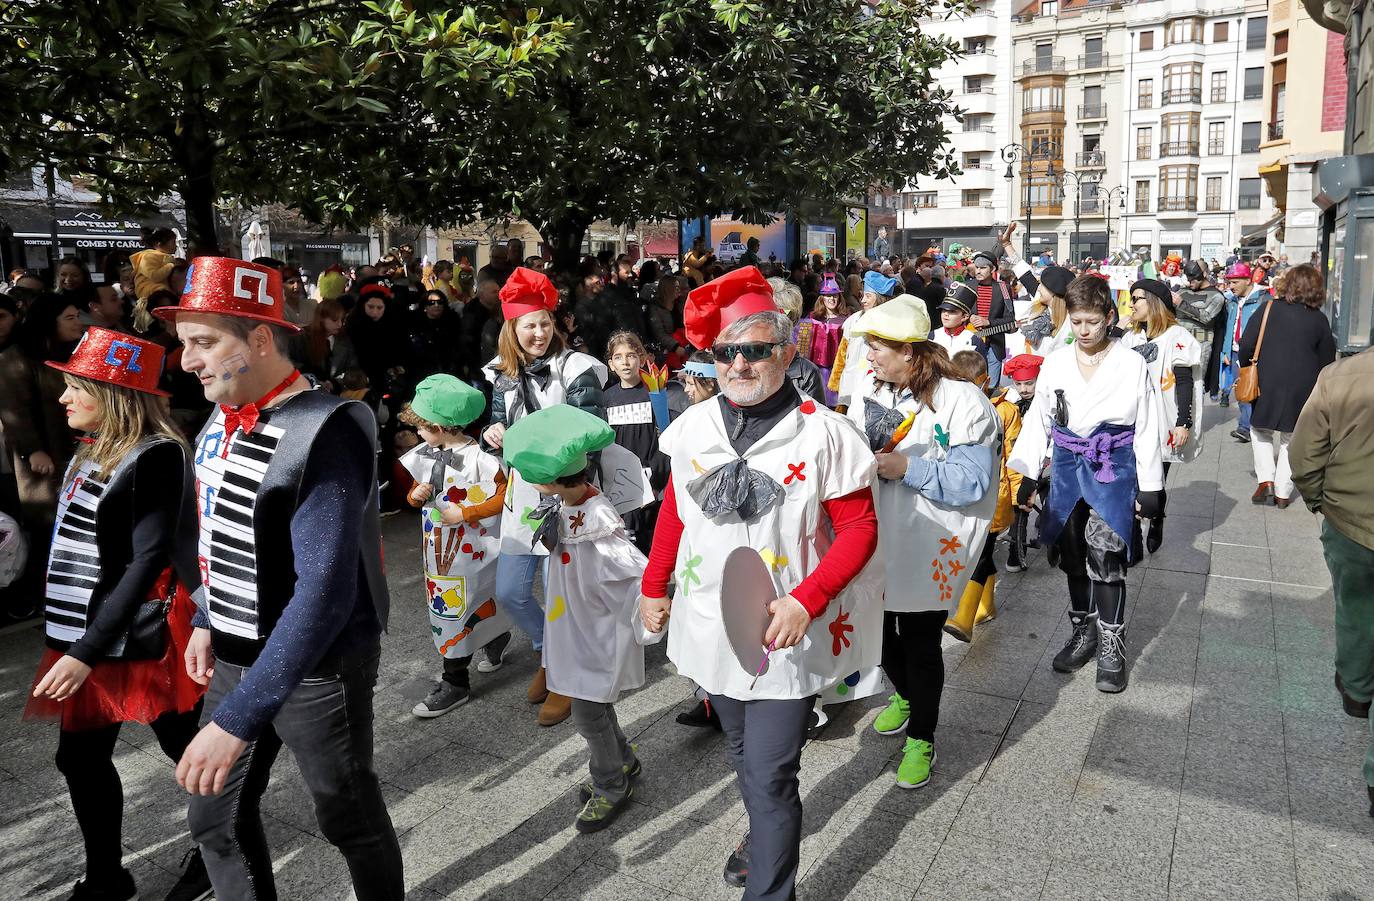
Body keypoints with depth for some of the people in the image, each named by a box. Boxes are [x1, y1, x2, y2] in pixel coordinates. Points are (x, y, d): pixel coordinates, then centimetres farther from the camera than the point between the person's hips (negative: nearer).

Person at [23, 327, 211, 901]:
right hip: (85, 637, 8)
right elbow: (79, 544, 15)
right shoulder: (92, 452, 10)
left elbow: (149, 560, -21)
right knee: (81, 757, 14)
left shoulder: (155, 457, -17)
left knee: (185, 748, 10)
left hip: (141, 637, -8)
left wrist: (89, 650, -22)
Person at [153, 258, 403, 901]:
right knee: (215, 819, 19)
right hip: (236, 658, 8)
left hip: (319, 667, -7)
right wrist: (208, 622, 15)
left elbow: (325, 594, -32)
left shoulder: (325, 433, -26)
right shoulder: (219, 421, 2)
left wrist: (237, 720, -32)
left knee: (349, 820, 12)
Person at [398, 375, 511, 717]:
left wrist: (463, 514, -20)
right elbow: (414, 493, 13)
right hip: (437, 546, 7)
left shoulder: (476, 459, -19)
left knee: (453, 609, -2)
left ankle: (455, 681, 12)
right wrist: (416, 494, -10)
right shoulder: (426, 453, 2)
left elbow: (504, 496, -17)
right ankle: (497, 639, 46)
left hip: (466, 548, -7)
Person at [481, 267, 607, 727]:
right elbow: (498, 427, 13)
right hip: (522, 496, 6)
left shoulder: (575, 369, -10)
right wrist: (493, 436, -10)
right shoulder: (503, 375, 8)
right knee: (509, 592, 11)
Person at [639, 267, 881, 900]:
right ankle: (767, 834, 53)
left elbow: (859, 530, -13)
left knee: (769, 776, 0)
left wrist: (805, 602, -23)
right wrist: (653, 587, 14)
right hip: (709, 627, 5)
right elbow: (674, 511, 10)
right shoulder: (694, 427, -2)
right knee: (743, 754, 26)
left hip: (784, 637, -5)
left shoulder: (822, 434, -15)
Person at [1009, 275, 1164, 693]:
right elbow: (1038, 419, 8)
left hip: (1112, 469, -3)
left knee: (1106, 556, -6)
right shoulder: (1055, 364, 3)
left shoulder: (1132, 365, -5)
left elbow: (1147, 428, -1)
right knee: (1073, 555, 11)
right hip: (1067, 466, 4)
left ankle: (1111, 644, 9)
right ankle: (1083, 630, 29)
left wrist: (1149, 486, -2)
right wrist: (1029, 474, 6)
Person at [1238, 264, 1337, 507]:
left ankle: (1265, 478, 2)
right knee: (1292, 439, 12)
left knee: (1261, 430, 19)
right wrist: (1316, 385, 17)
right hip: (1302, 388, 1)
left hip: (1267, 384, -1)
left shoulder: (1269, 309, -6)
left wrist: (1247, 367, 8)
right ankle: (1282, 493, 14)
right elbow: (1326, 361, 4)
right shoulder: (1320, 320, -1)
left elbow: (1246, 345, -8)